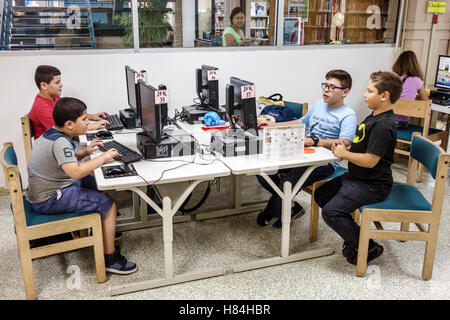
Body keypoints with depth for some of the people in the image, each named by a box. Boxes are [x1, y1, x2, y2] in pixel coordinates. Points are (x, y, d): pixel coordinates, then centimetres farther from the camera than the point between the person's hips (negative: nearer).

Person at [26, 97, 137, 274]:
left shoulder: (52, 133, 6)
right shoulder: (60, 142, -25)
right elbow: (75, 171, -39)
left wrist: (85, 152, 6)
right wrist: (103, 157, -28)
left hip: (47, 189, 10)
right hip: (48, 201, -10)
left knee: (93, 181, 23)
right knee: (108, 204, -12)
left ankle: (105, 231, 32)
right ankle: (110, 259, -5)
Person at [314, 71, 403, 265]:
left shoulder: (383, 125, -23)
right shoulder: (374, 117, 10)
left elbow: (370, 160, -27)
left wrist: (344, 153, -14)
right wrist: (343, 146, 3)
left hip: (372, 185, -11)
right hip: (357, 177, 11)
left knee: (330, 212, -19)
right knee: (321, 196, 14)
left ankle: (368, 248, -1)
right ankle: (354, 236, 18)